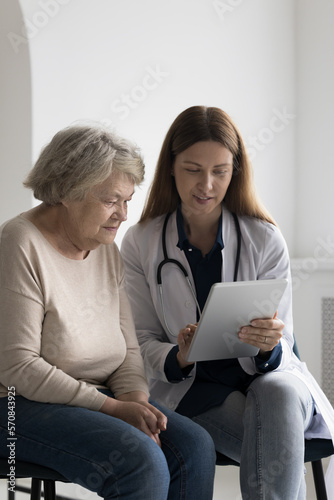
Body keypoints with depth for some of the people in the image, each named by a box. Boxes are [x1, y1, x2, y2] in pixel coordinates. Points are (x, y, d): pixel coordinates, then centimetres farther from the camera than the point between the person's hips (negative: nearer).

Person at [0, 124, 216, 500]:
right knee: (141, 459, -29)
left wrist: (135, 398, -12)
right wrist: (113, 408, -21)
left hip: (99, 396, 8)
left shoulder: (107, 249, 10)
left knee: (194, 445, -14)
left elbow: (127, 348, 11)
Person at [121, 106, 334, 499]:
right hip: (190, 388, -1)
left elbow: (279, 348, 0)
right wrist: (179, 357, -21)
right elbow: (142, 343, 2)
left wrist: (269, 345, -25)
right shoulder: (140, 244, 2)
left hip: (265, 376, 1)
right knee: (276, 444, -31)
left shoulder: (266, 240, 1)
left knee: (279, 394, -35)